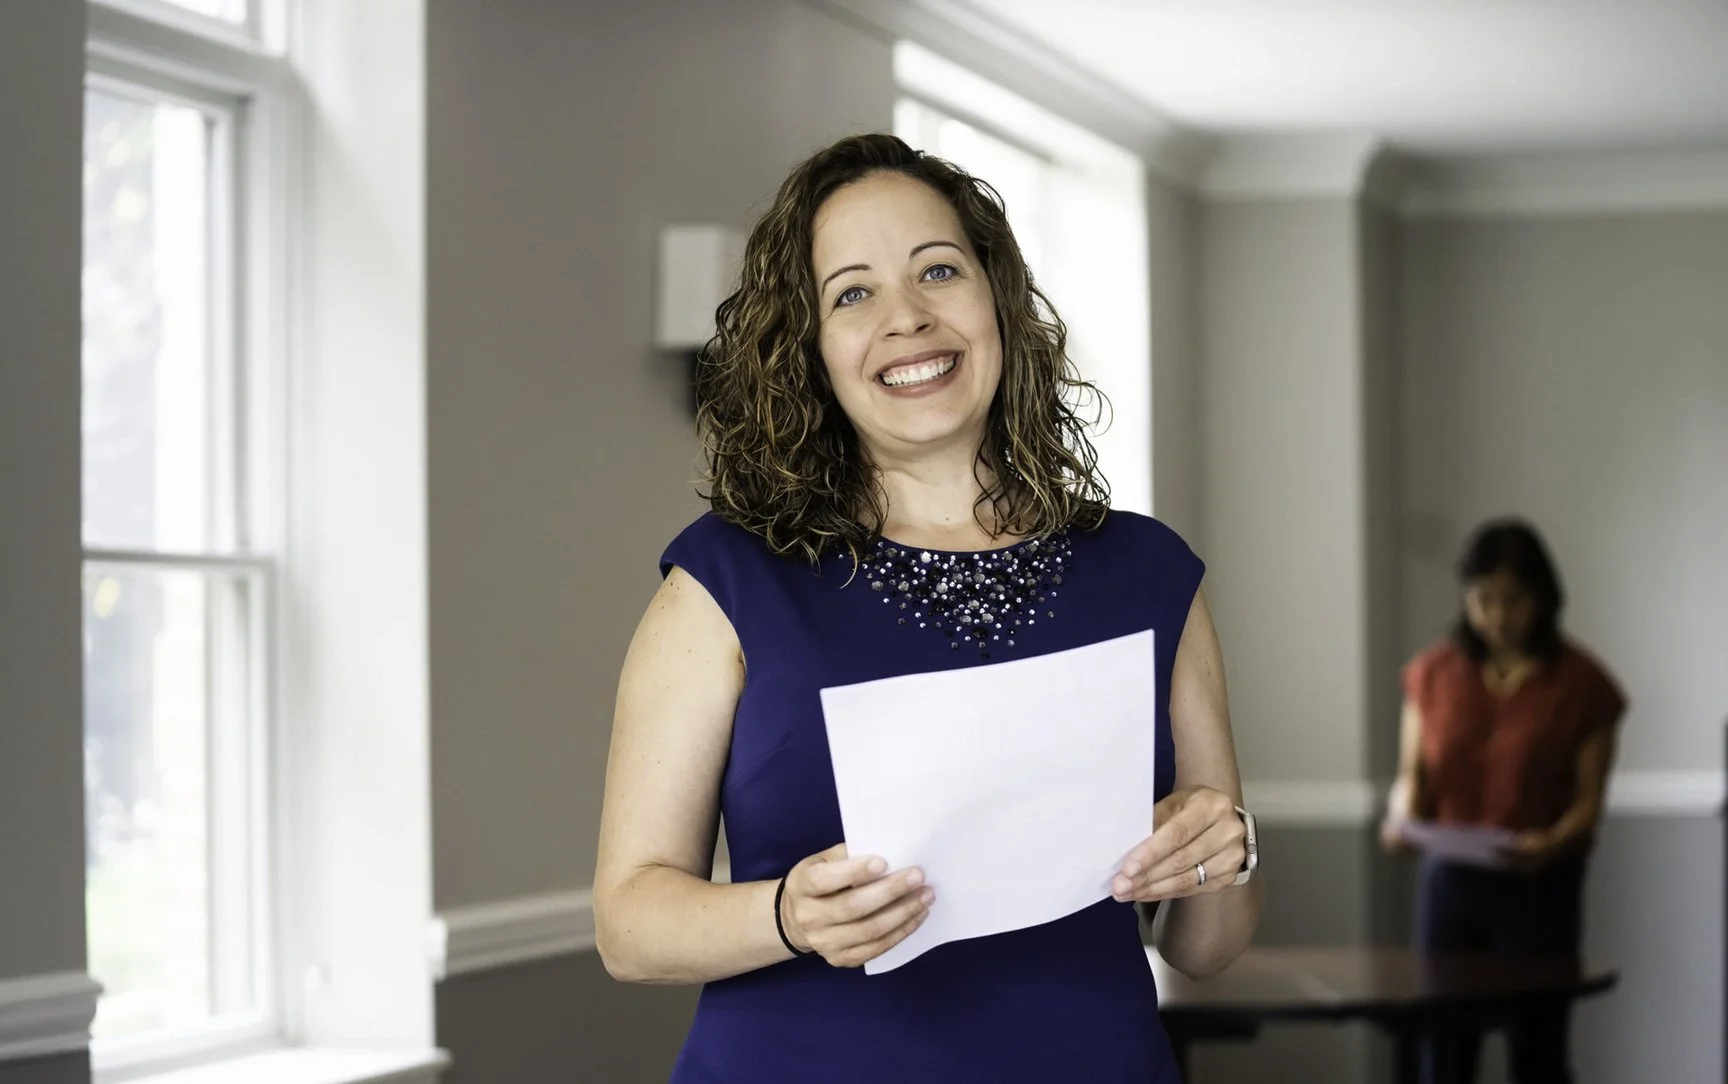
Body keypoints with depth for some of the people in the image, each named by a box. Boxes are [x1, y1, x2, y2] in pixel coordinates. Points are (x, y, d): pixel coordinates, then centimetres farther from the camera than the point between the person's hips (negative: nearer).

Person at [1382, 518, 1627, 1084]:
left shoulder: (1580, 683, -4)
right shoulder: (1434, 673, 4)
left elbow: (1588, 800, -5)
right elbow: (1413, 773, 8)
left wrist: (1553, 844, -25)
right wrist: (1402, 814, -14)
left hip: (1540, 889, -2)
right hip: (1449, 882, 2)